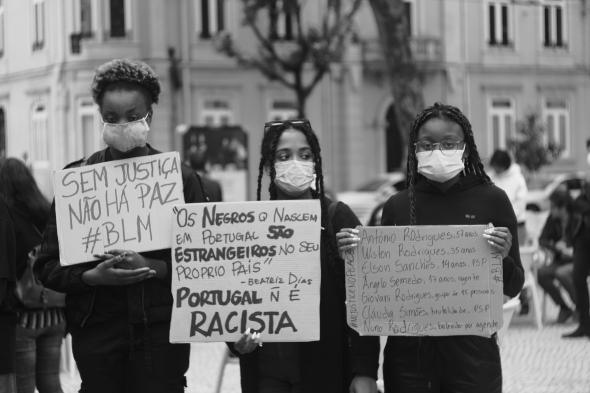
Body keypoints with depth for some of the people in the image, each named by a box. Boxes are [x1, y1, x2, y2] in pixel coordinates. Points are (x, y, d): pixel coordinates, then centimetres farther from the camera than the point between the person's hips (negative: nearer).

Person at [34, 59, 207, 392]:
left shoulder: (181, 177, 7)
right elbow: (48, 266, 5)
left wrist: (154, 268, -14)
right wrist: (93, 276, -13)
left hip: (162, 329, 0)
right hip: (97, 330, 1)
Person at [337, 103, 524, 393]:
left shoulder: (491, 200, -2)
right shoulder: (397, 206, 3)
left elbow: (512, 288, 1)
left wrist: (503, 257, -19)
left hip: (471, 350, -2)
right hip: (408, 352, 2)